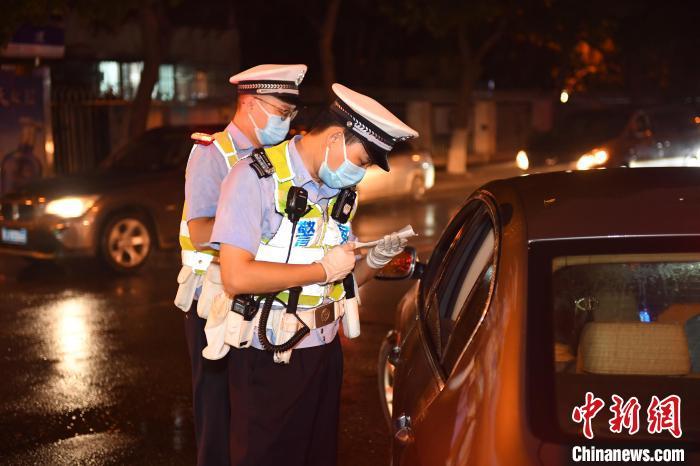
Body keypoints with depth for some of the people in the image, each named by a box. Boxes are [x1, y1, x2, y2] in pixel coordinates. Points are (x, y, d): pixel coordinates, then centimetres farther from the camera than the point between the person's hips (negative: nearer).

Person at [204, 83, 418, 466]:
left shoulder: (340, 192, 7)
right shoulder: (256, 178, -15)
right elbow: (236, 277, -24)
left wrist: (375, 260, -6)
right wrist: (323, 269, -18)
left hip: (324, 350, 7)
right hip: (267, 358, -7)